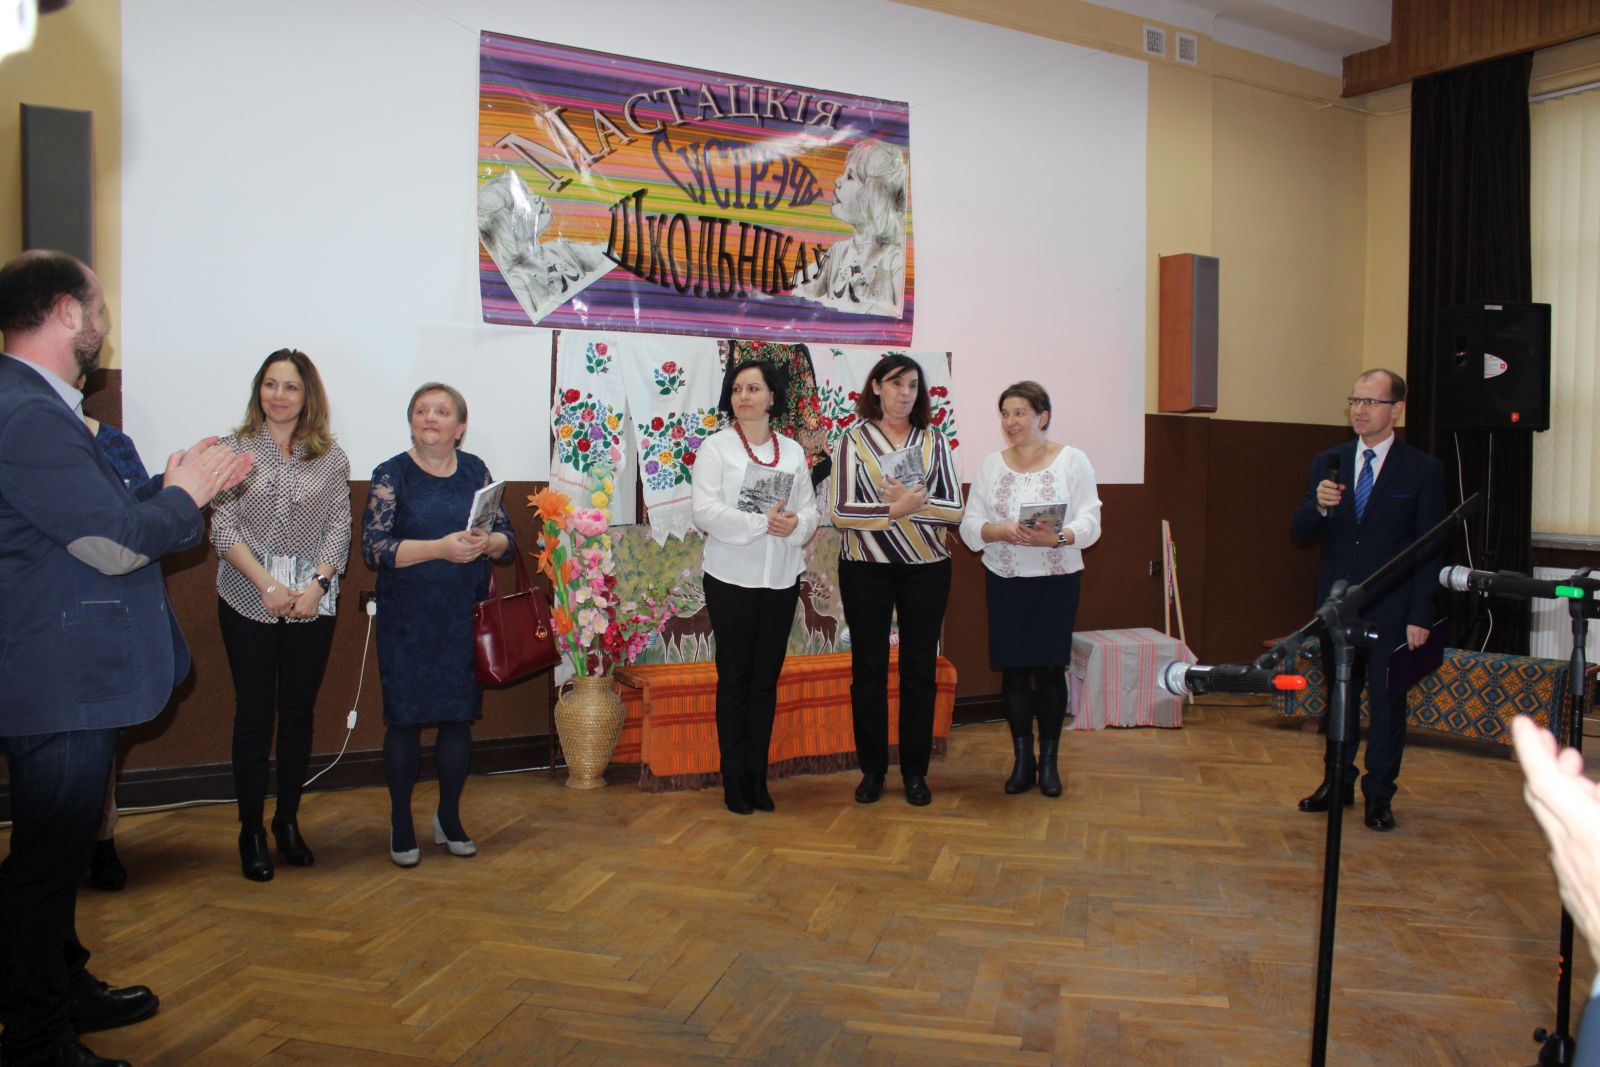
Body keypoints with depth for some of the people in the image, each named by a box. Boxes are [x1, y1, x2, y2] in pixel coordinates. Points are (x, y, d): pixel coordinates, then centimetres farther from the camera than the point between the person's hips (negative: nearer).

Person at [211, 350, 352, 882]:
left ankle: (288, 821, 22)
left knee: (299, 711, 7)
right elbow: (223, 527, -4)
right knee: (254, 713, 2)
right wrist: (267, 584, -14)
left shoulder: (331, 457, 6)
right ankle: (251, 830, 15)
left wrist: (317, 583, -11)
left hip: (312, 603, 2)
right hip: (248, 602, -1)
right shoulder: (235, 449, 2)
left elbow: (339, 527, 3)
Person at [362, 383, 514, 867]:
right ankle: (401, 825, 19)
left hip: (466, 618, 3)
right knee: (405, 718, 3)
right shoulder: (391, 475, -3)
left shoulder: (475, 471, 8)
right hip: (408, 622, -3)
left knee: (459, 716, 8)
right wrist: (439, 547, -25)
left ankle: (449, 818, 25)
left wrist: (487, 543, -17)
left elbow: (507, 537, 7)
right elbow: (374, 549, -13)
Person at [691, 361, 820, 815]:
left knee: (767, 679, 8)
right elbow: (707, 512, -12)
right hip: (732, 579, -3)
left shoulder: (793, 451, 11)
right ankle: (734, 782, 12)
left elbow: (809, 510, 7)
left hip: (782, 578, 4)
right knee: (734, 678, 3)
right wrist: (762, 522, -20)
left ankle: (757, 778, 18)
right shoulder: (716, 447, -1)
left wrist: (795, 523, -16)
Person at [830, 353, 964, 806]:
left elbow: (954, 510, -2)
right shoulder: (854, 441, 0)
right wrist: (894, 509, -19)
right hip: (866, 569, -1)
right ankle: (872, 769, 18)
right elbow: (839, 512, -9)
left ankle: (915, 771, 18)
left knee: (920, 668, 6)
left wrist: (912, 502, -17)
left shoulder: (934, 441, 7)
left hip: (926, 569, 2)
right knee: (868, 667, 5)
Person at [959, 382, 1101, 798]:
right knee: (1012, 669, 4)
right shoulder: (991, 465, 8)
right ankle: (1022, 759, 18)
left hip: (1057, 580, -2)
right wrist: (1001, 531, -18)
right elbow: (970, 526, 2)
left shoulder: (1072, 460, 0)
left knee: (1049, 669, 1)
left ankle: (1049, 761, 16)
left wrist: (1057, 537, -25)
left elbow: (1089, 521, -7)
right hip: (1004, 580, 2)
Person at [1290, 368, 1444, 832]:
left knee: (1387, 701, 4)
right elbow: (1300, 531, 3)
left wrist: (1420, 616, -10)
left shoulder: (1423, 470, -4)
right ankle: (1337, 783, 27)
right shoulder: (1328, 463, 6)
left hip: (1390, 610, -3)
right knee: (1338, 696, 14)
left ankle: (1379, 794, 15)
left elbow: (1429, 550, -5)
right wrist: (1319, 506, -20)